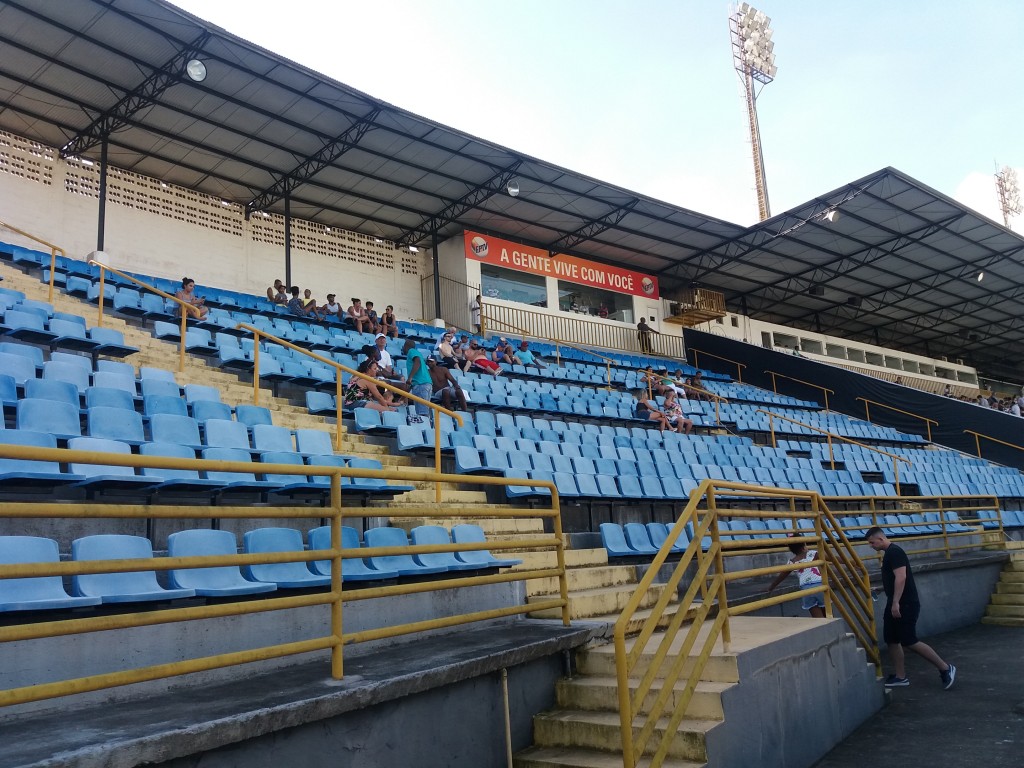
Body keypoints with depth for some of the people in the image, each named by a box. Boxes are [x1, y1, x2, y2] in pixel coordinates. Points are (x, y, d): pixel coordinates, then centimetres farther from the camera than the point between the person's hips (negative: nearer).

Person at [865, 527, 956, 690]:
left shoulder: (894, 552, -16)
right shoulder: (888, 553, 15)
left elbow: (901, 577, -25)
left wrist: (896, 603, -27)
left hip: (905, 604, -10)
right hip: (895, 604, 10)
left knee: (909, 642, -9)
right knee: (892, 640, 10)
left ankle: (945, 669, 2)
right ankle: (900, 677, 16)